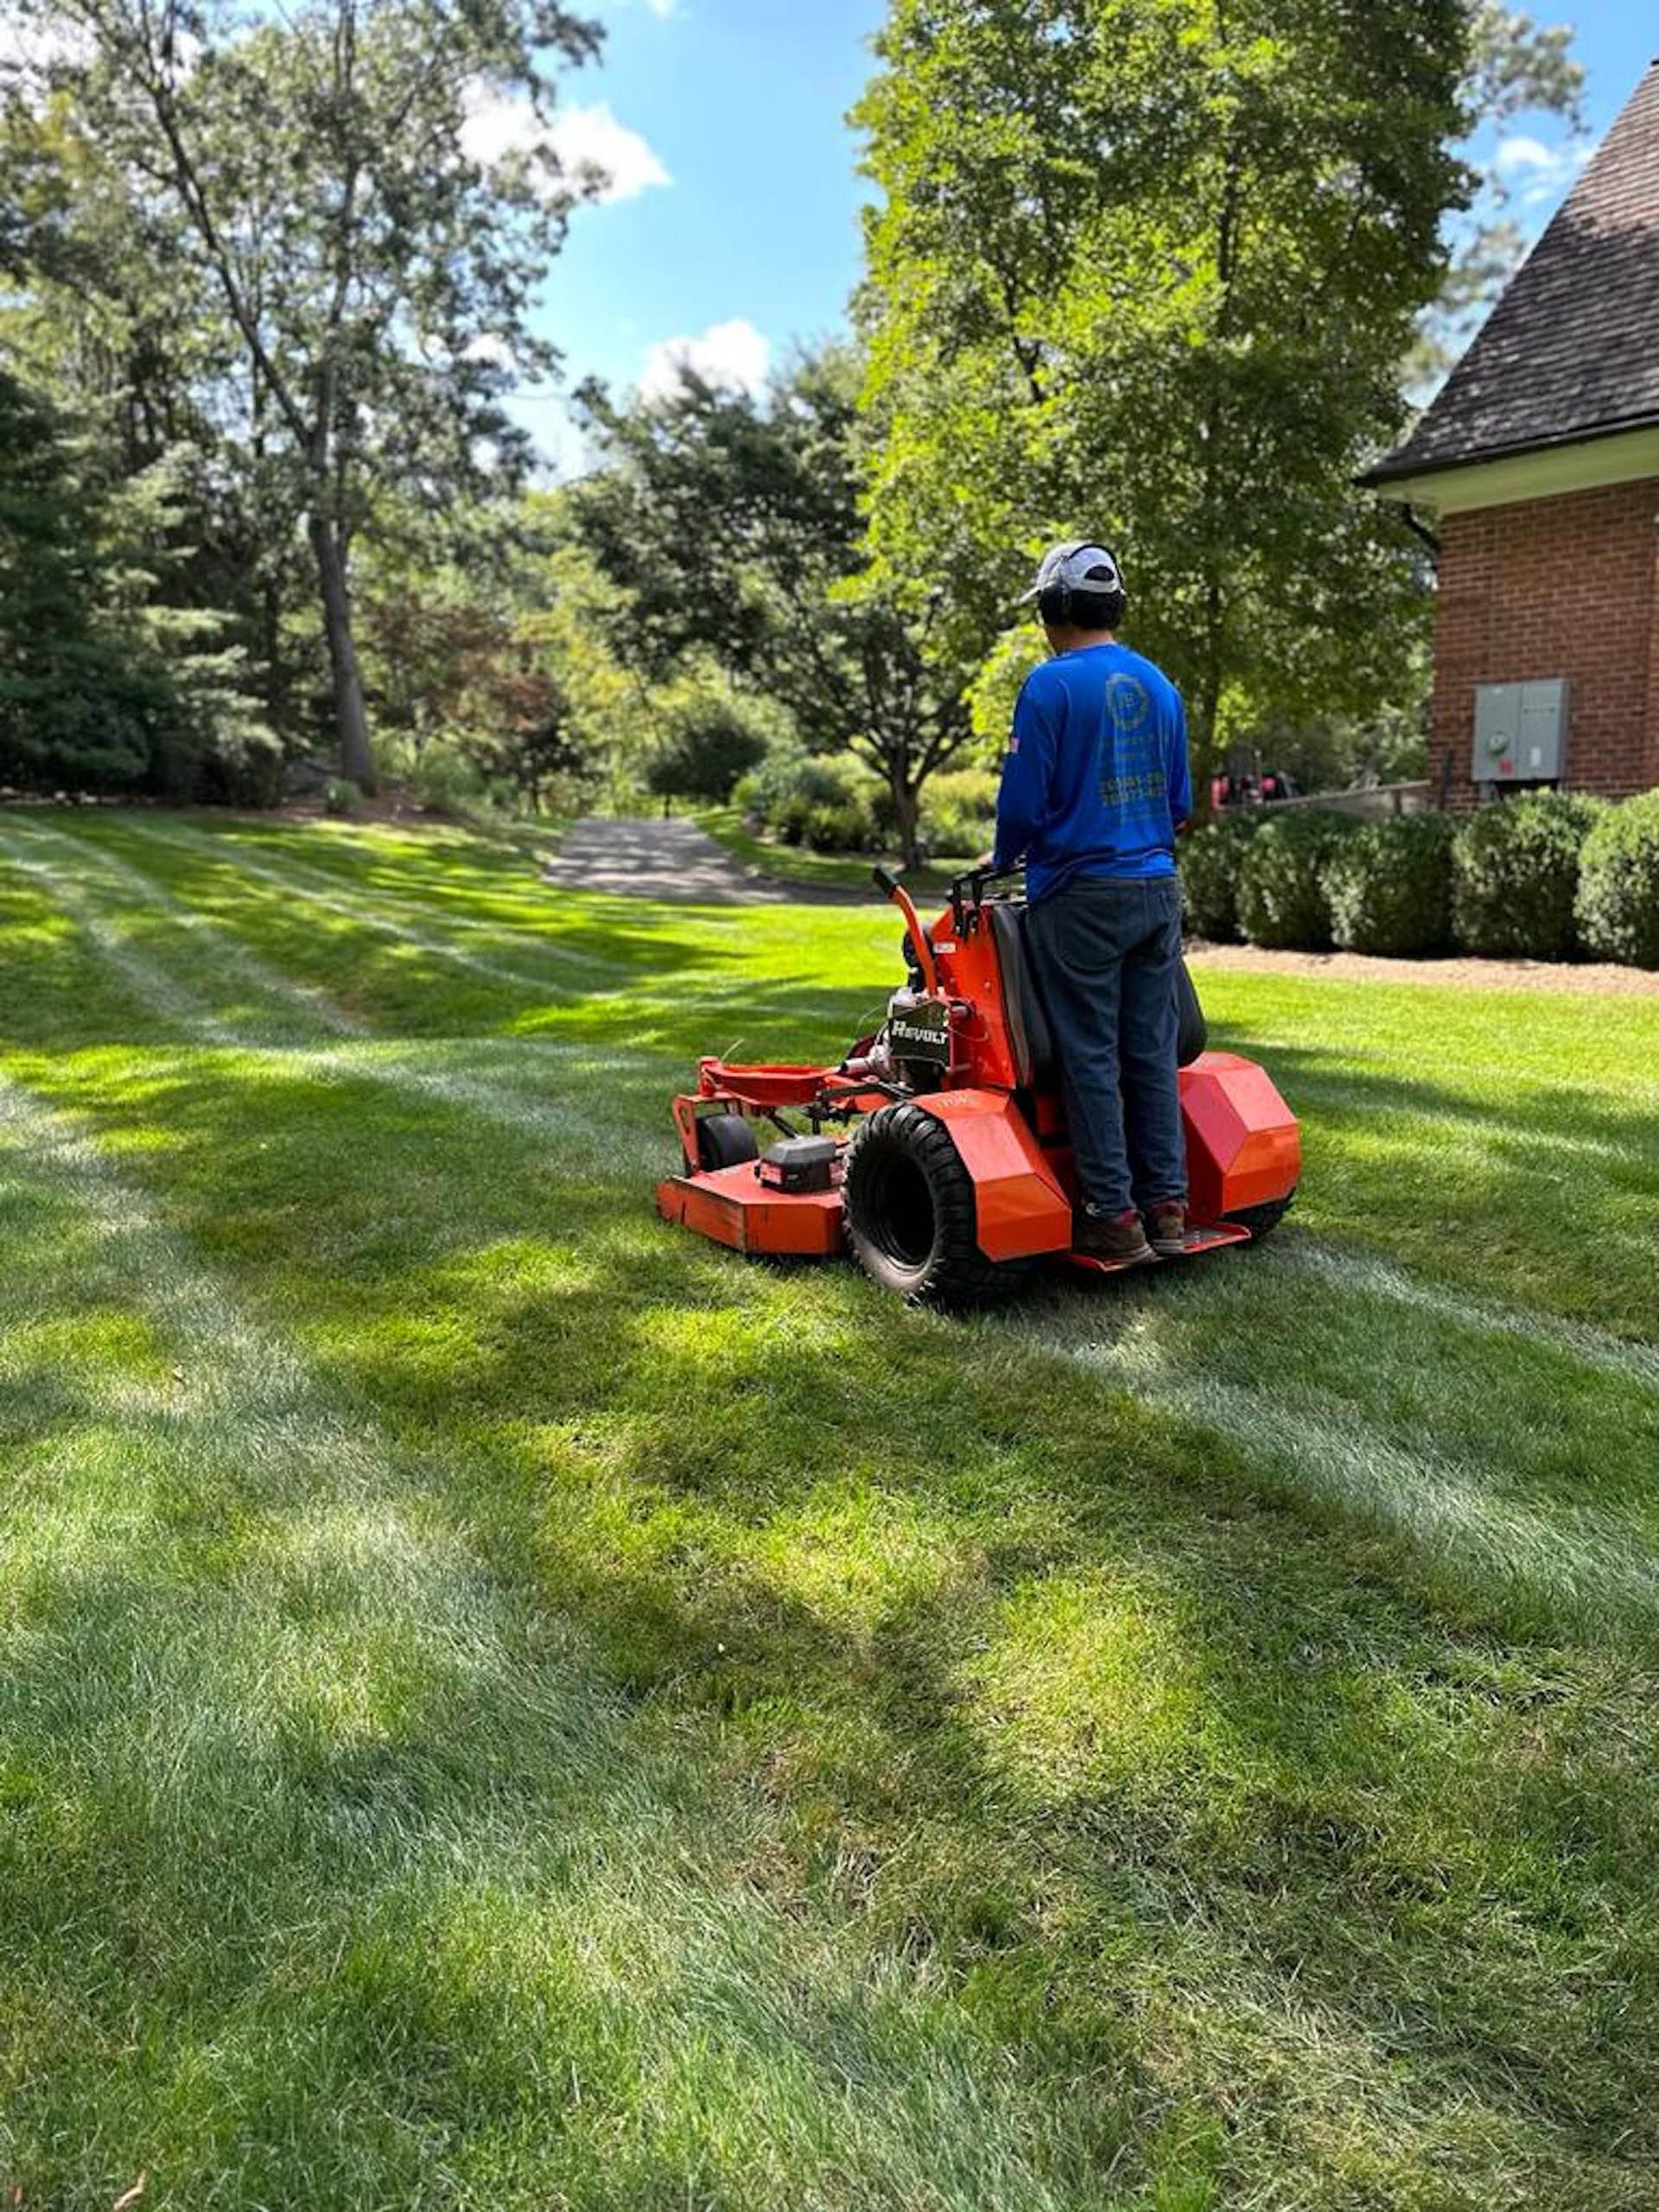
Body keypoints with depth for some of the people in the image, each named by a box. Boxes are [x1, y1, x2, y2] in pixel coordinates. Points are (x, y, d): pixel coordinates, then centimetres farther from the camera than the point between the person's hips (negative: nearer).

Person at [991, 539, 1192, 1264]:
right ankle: (1166, 1204, 15)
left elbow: (1023, 801, -11)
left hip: (1081, 896, -6)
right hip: (1156, 888, 7)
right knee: (1152, 1052, 10)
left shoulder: (1052, 685, -10)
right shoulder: (1158, 685, 11)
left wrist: (1001, 860, 8)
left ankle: (1113, 1216, 3)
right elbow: (1179, 802, 15)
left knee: (1090, 1058, 0)